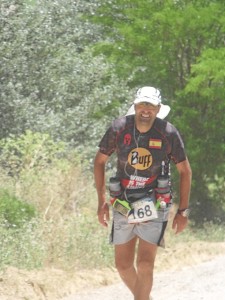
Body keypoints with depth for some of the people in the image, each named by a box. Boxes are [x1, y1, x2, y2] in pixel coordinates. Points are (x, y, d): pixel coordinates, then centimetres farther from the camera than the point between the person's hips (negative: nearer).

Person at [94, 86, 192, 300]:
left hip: (154, 205, -3)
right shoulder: (119, 128, -6)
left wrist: (183, 211, 0)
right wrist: (102, 201, 3)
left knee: (145, 264, -15)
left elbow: (185, 171, 2)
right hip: (123, 204, 3)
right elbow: (99, 161, 7)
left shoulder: (168, 133, -9)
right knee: (123, 265, 8)